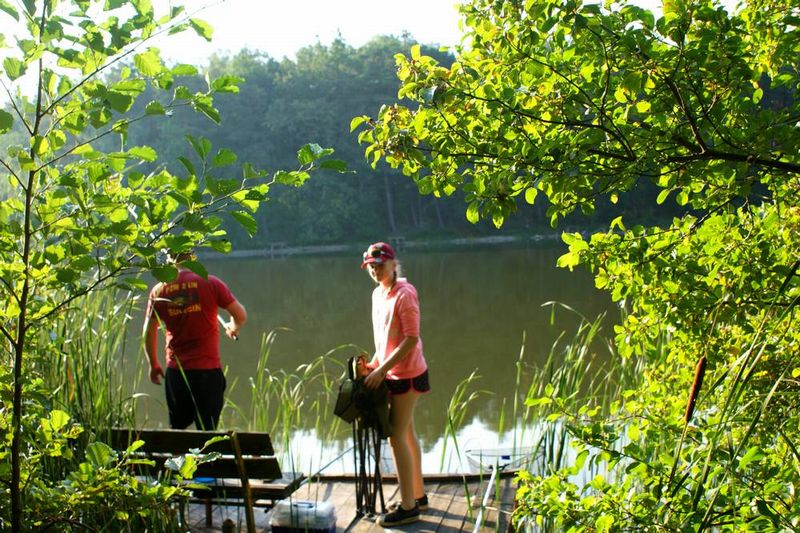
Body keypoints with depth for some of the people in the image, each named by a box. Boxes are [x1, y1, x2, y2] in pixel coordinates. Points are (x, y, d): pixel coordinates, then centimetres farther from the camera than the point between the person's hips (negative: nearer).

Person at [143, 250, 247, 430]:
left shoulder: (159, 290, 2)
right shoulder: (211, 283, -4)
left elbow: (149, 332, 5)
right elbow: (241, 315, -3)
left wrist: (154, 364, 18)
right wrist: (233, 328, 20)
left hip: (176, 370, 2)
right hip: (208, 369, -2)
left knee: (176, 428, 16)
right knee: (207, 429, 4)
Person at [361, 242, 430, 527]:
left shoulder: (404, 293, -17)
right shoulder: (378, 293, 9)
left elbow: (411, 339, -22)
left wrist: (381, 370, -22)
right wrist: (374, 364, 8)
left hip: (407, 373, -9)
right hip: (392, 372, 9)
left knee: (397, 436, -7)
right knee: (407, 433, 15)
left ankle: (408, 507, 1)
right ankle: (418, 495, 27)